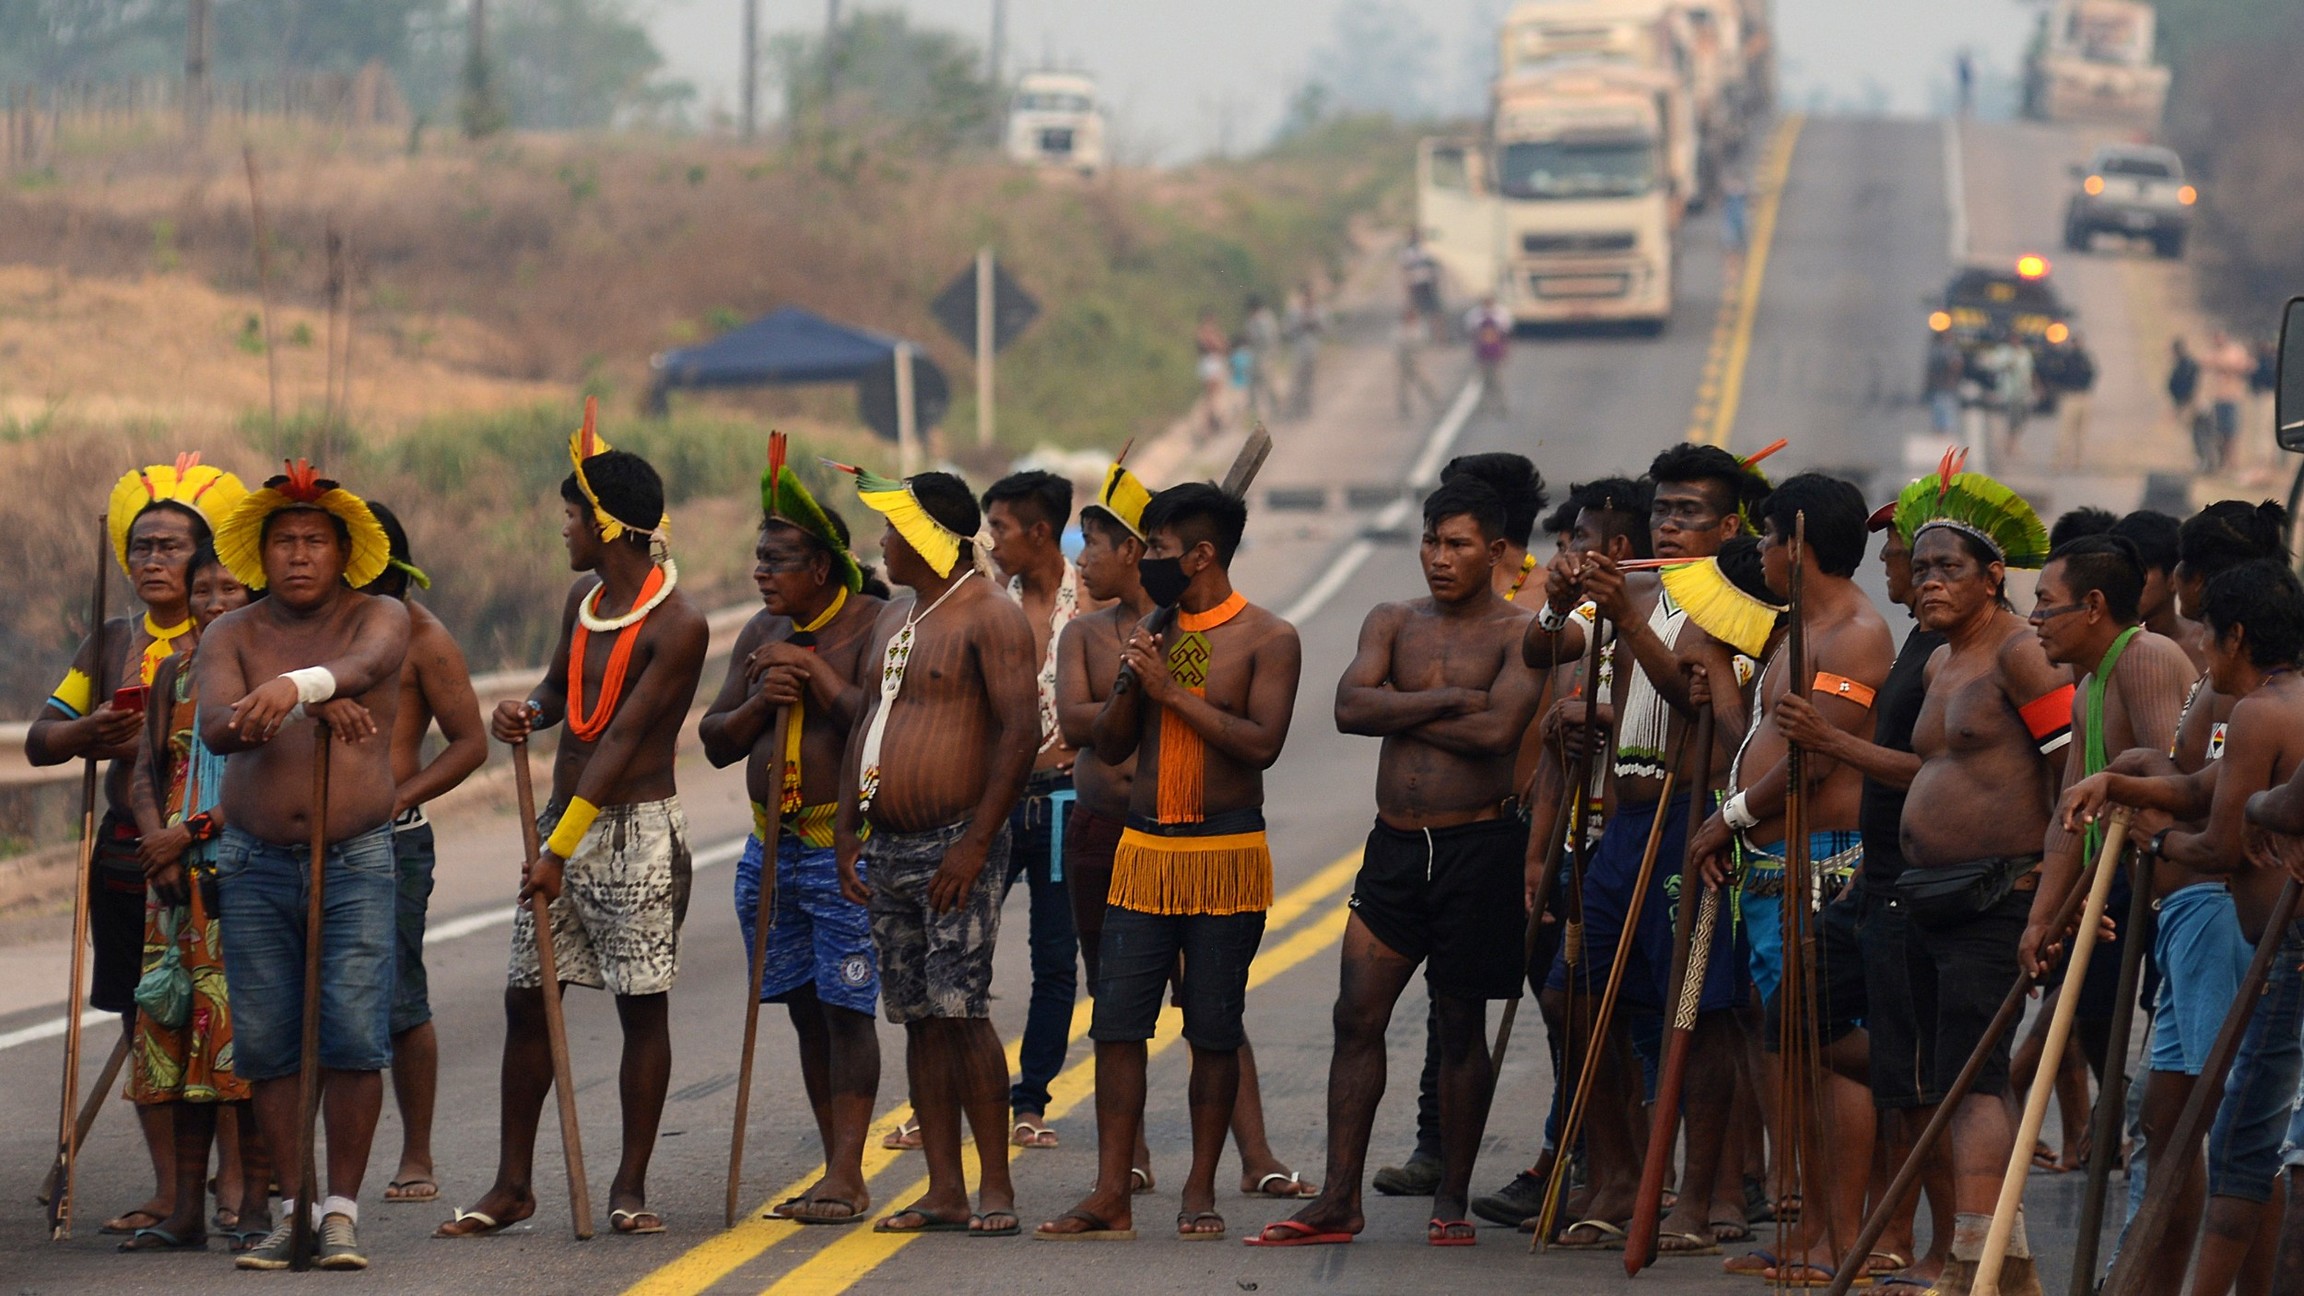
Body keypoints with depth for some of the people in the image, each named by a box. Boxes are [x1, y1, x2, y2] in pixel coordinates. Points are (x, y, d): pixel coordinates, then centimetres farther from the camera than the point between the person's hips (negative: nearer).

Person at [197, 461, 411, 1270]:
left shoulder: (380, 619, 3)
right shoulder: (232, 636, 6)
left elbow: (364, 666, -22)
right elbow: (217, 727, -13)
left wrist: (299, 685, -45)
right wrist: (312, 709, -29)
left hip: (357, 861, -2)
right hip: (255, 866, 2)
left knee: (354, 1039, -10)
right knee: (265, 1044, 1)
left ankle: (342, 1208, -1)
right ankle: (292, 1209, 10)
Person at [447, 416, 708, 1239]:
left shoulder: (676, 627, -15)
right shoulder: (584, 599, 9)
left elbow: (621, 744, -18)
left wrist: (562, 849, -19)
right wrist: (525, 713, -1)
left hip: (637, 828, -7)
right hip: (566, 816, 7)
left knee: (642, 1006, -1)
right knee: (527, 999, 5)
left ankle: (630, 1186, 7)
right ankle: (512, 1185, 10)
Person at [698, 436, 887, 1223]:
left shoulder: (870, 627, -10)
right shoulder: (762, 633, 12)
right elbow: (715, 743, 12)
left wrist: (815, 673, -19)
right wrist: (759, 703, -7)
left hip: (847, 851, -7)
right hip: (771, 848, 7)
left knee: (846, 1009, -7)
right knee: (804, 1009, 9)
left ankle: (846, 1177, -6)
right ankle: (835, 1174, 15)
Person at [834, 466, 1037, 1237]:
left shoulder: (989, 618, -9)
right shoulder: (892, 622, 19)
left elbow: (1021, 731, -16)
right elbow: (865, 726, 24)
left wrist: (976, 843, -21)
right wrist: (847, 829, 14)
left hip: (954, 847, -9)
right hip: (889, 850, 9)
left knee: (960, 1009, -13)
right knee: (919, 1019, 6)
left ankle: (996, 1187, -10)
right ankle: (944, 1192, 7)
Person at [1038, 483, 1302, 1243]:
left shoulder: (1266, 638, -3)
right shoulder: (1153, 631, 13)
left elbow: (1262, 744, -15)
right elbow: (1109, 747, 13)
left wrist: (1171, 691, -15)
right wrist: (1130, 682, -5)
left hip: (1225, 853, -4)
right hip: (1144, 848, 4)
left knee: (1214, 1029, 1)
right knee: (1117, 1023, -3)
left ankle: (1200, 1192, 9)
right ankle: (1111, 1195, -2)